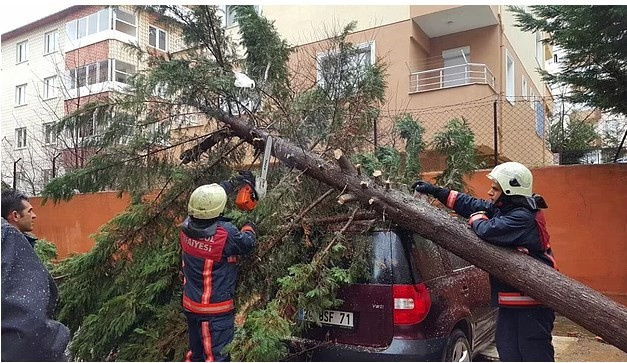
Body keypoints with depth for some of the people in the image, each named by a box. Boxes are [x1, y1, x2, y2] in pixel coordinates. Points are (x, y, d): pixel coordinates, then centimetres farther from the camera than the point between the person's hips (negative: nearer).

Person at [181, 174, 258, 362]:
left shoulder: (187, 225, -8)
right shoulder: (225, 232, -26)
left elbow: (206, 199, 9)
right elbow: (248, 243, -6)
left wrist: (234, 182, 17)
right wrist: (250, 223, 13)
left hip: (191, 305, 7)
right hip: (217, 309, -7)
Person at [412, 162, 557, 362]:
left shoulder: (523, 217, -20)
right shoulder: (503, 209, 10)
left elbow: (489, 230, -31)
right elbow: (473, 205, 15)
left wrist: (476, 217, -8)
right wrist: (437, 192, 14)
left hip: (532, 303, -10)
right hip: (509, 301, 10)